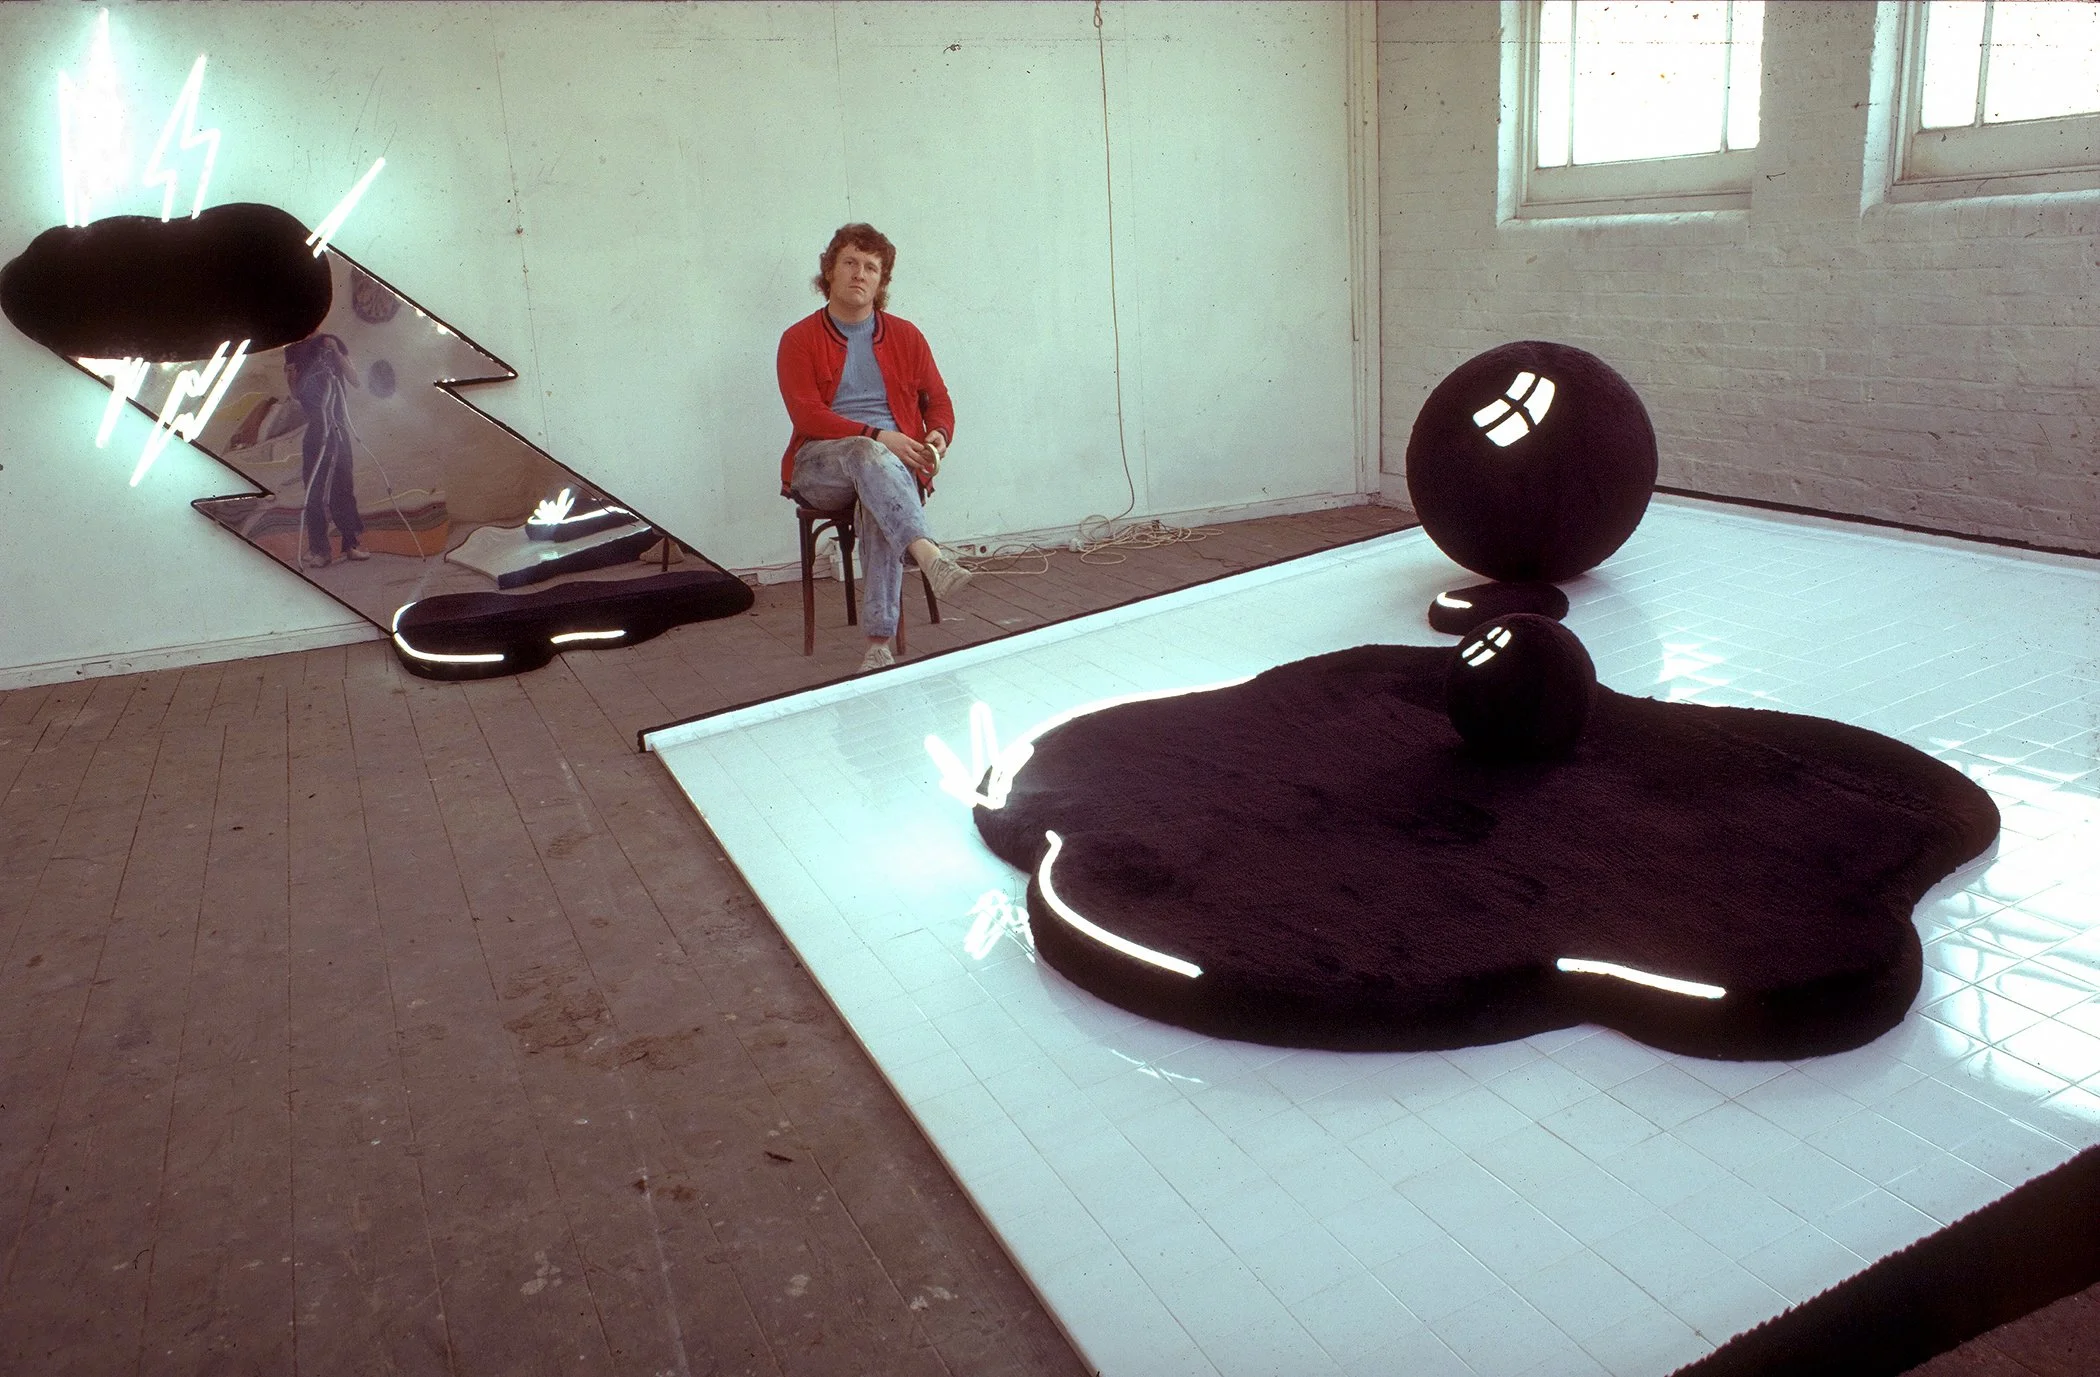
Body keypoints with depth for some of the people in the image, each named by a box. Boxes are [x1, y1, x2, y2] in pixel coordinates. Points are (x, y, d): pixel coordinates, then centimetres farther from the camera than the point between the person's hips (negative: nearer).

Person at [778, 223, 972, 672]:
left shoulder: (905, 336, 16)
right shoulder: (799, 340, 5)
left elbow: (938, 399, 18)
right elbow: (807, 414, -7)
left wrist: (939, 434, -7)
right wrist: (876, 437, -20)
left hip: (894, 460, 2)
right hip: (820, 466, -1)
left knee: (879, 503, -34)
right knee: (867, 454, -37)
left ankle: (880, 643, -40)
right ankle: (930, 556, -57)